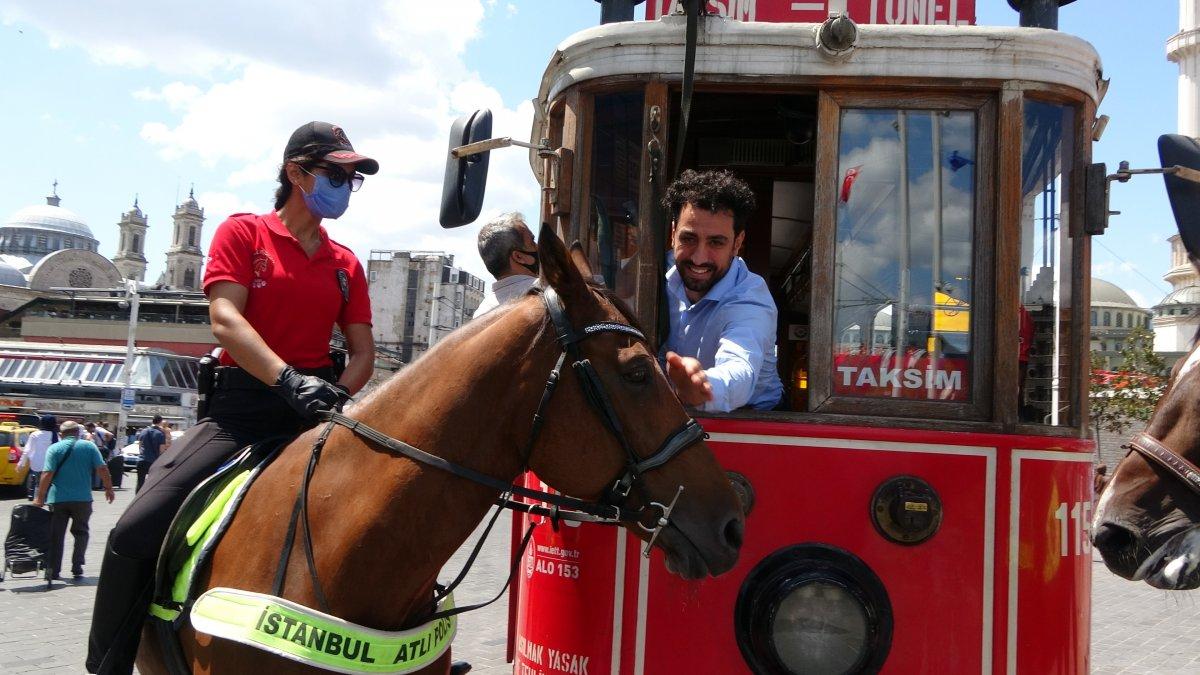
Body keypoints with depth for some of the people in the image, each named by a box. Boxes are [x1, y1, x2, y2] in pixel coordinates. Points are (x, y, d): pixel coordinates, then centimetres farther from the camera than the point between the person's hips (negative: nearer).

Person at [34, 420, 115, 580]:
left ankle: (52, 571, 7)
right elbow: (102, 469, -4)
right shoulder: (89, 446, 2)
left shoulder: (54, 449, 0)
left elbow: (47, 474, -9)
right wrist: (108, 488, 7)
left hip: (58, 499, 0)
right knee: (80, 533, 14)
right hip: (83, 498, 0)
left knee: (55, 536, 7)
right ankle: (77, 568, 8)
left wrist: (40, 498, -6)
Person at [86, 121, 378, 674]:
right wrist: (289, 379, -28)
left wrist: (336, 395, -14)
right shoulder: (242, 232, 3)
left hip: (315, 410, 4)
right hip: (241, 405, -4)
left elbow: (362, 353, 9)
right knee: (135, 533, -18)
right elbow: (225, 320, -12)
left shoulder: (345, 264, 14)